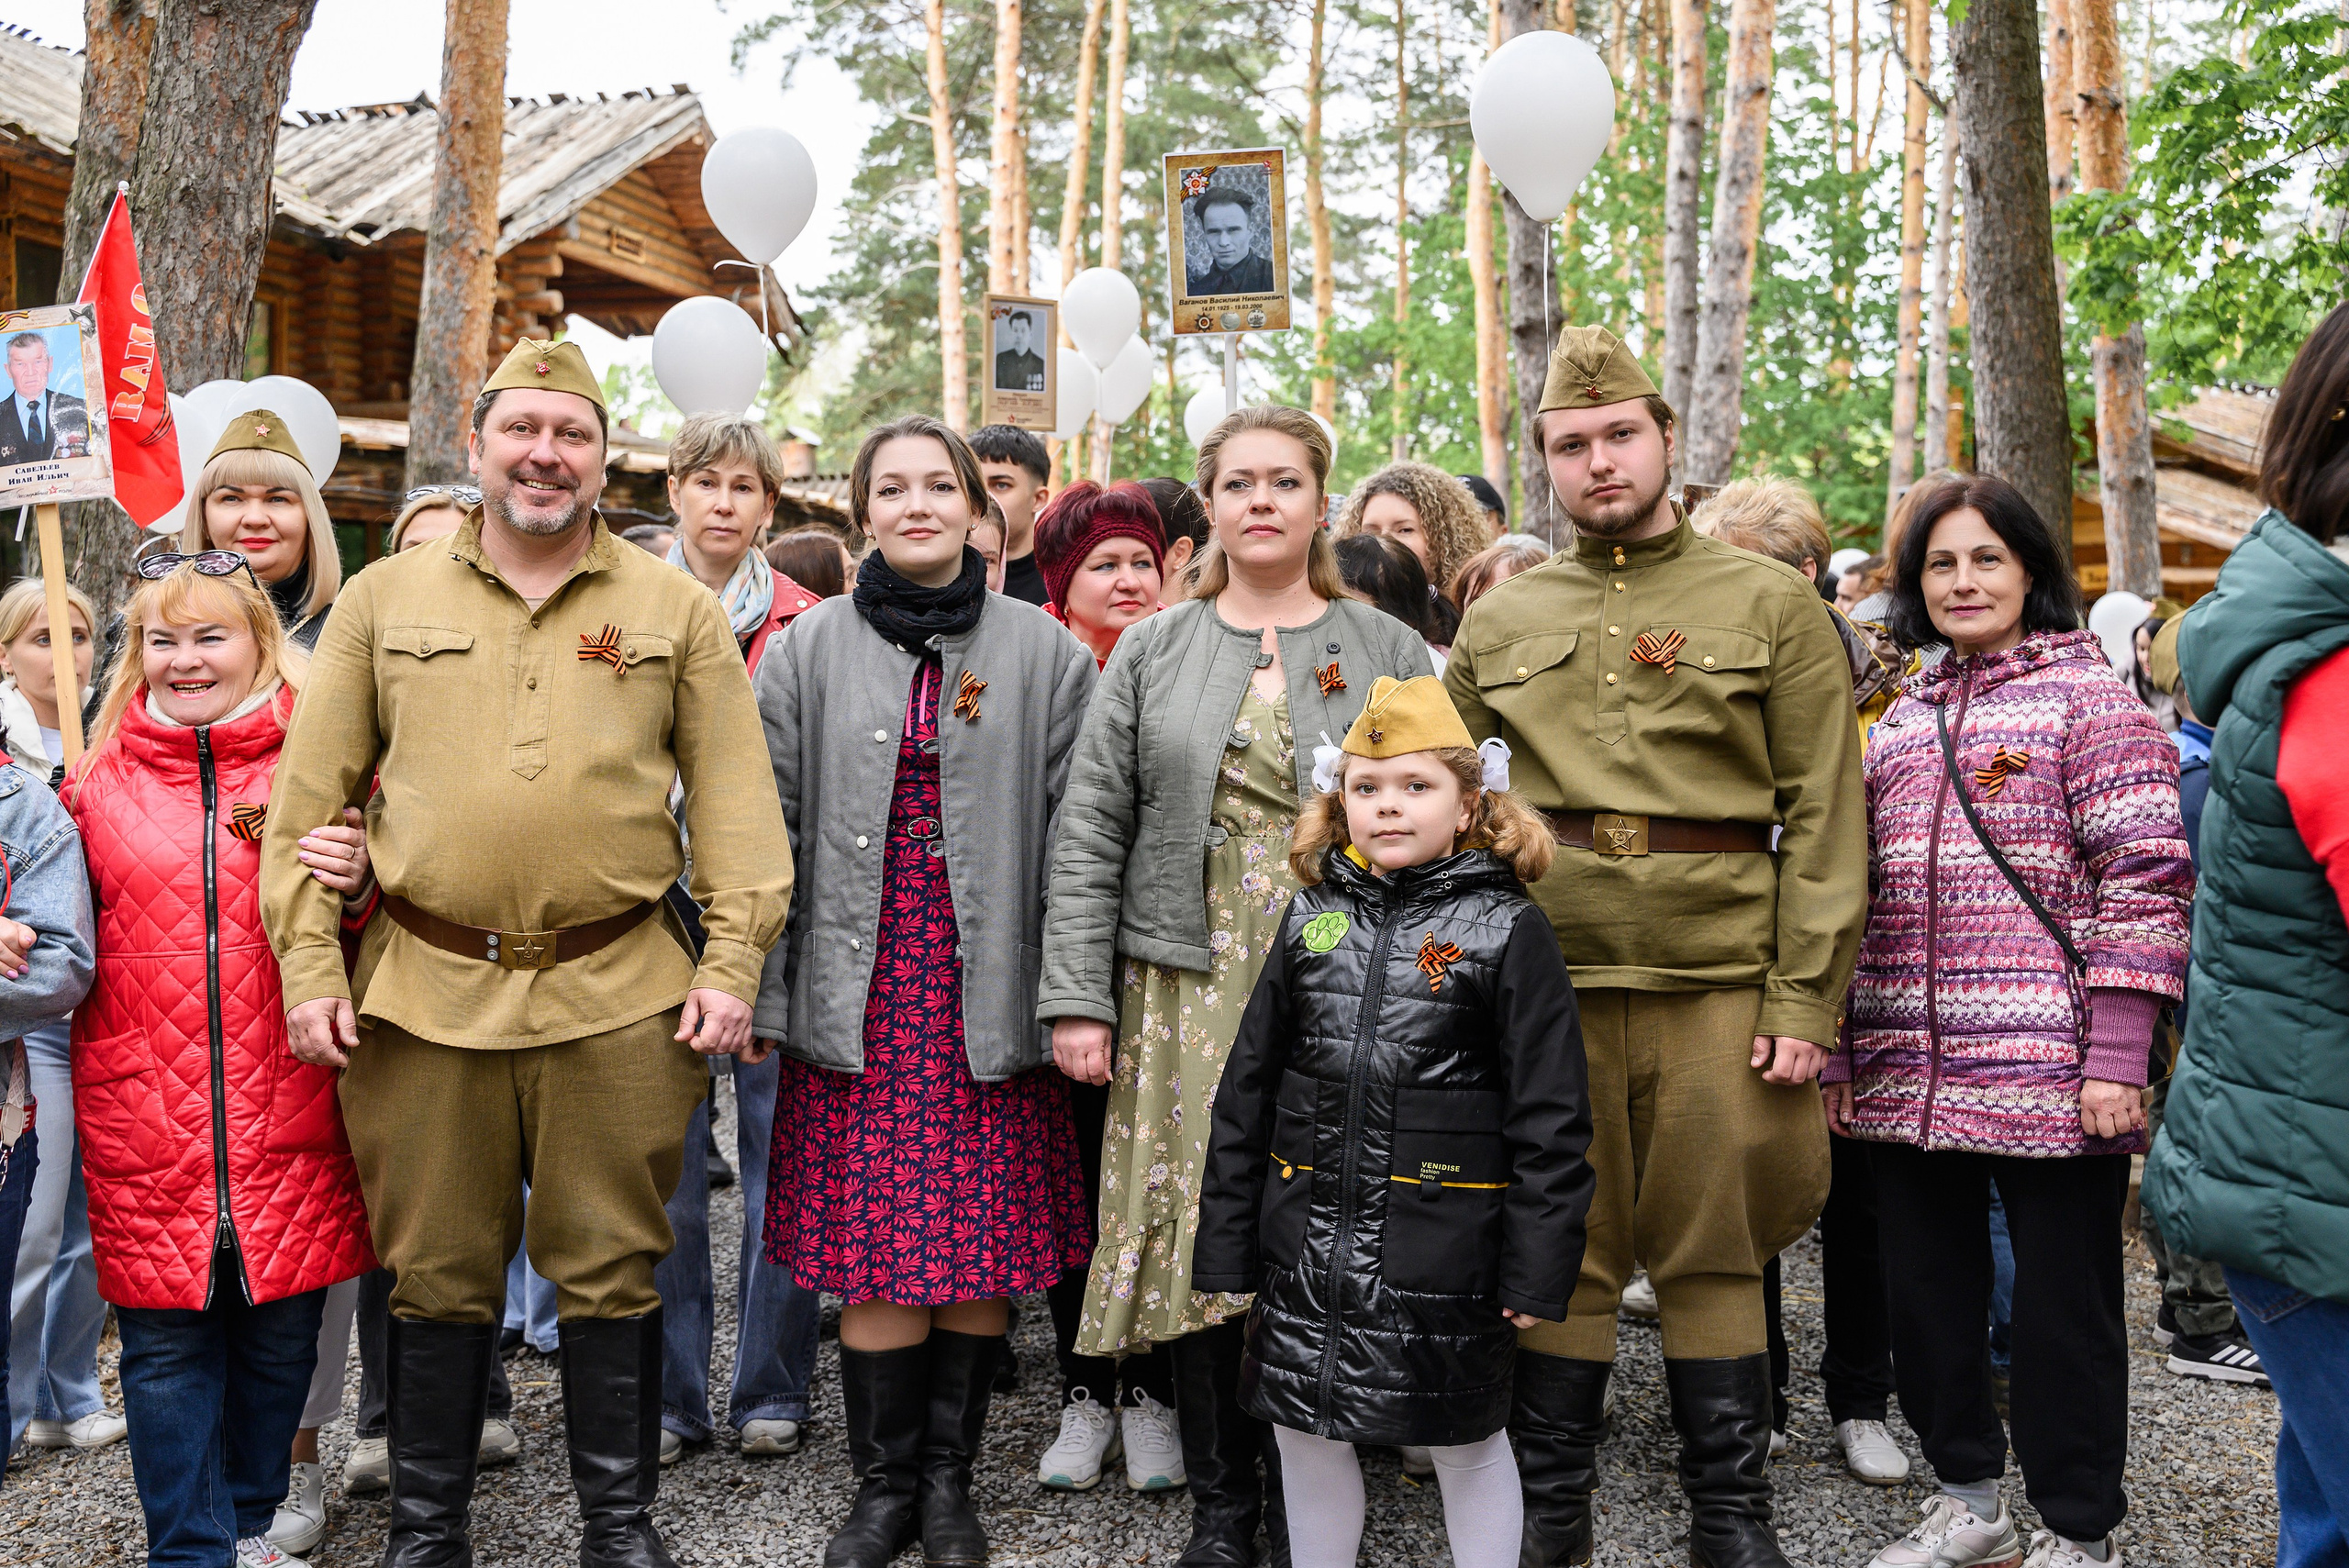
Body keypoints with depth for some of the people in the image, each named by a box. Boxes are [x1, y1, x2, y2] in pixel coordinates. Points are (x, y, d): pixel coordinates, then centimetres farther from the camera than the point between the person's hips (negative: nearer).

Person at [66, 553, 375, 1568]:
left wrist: (354, 885, -16)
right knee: (165, 1340, 4)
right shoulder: (99, 772, 8)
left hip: (287, 1109, 0)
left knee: (280, 1327, 10)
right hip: (142, 1106, 1)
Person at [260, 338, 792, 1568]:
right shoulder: (384, 601, 9)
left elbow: (735, 798, 3)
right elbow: (309, 797, 7)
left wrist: (731, 962, -5)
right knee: (436, 1272, 12)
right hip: (421, 993, 1)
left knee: (610, 1270, 8)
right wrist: (310, 966, 0)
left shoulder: (677, 610, 6)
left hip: (618, 998, -1)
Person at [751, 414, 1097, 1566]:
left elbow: (1072, 835, 3)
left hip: (989, 995, 0)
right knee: (873, 1248, 1)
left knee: (982, 1243, 4)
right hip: (858, 995, 0)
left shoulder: (1044, 653, 5)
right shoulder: (808, 650, 6)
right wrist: (755, 995, -1)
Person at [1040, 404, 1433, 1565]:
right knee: (1196, 1233, 3)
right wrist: (1077, 996, -3)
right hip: (1186, 991, 1)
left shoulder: (1388, 654, 8)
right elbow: (1090, 833, 5)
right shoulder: (1152, 653, 9)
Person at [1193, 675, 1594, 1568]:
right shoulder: (1311, 919, 6)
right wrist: (1225, 1245, 8)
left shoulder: (1507, 930, -6)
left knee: (1466, 1440, 11)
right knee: (1305, 1435, 14)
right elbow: (1247, 1090, 9)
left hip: (1447, 1248, -4)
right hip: (1307, 1238, 4)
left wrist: (1539, 1267, -9)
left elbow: (1549, 1117, -6)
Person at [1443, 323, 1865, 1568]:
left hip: (1724, 986, -2)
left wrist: (1805, 999, -7)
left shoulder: (1775, 604, 3)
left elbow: (1824, 821, 0)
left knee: (1713, 1255, 9)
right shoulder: (1498, 622, 10)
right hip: (1547, 984, 2)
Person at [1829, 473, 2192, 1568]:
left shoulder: (2086, 696, -2)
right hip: (1906, 1074, 6)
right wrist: (1842, 1051, 13)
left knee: (2062, 1306, 5)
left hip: (2047, 1070, -6)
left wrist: (2115, 1056, -16)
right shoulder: (1900, 720, 16)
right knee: (1927, 1295, 13)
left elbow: (2146, 881, -9)